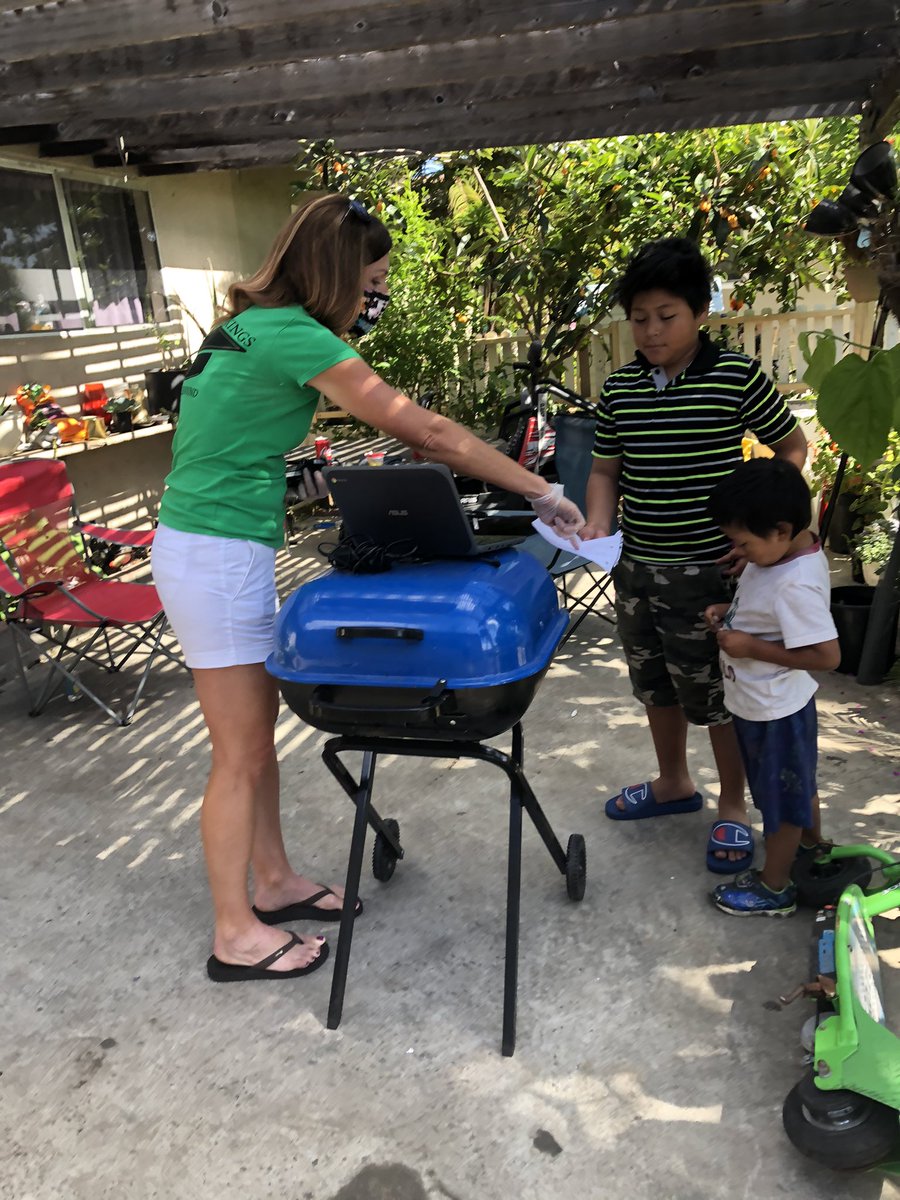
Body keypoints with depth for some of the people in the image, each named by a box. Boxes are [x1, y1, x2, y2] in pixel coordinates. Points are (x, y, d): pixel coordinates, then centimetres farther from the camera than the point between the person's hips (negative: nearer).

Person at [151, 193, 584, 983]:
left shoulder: (255, 324, 11)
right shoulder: (294, 337, -18)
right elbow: (427, 432, -17)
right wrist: (540, 492, -11)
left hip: (222, 550, 10)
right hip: (217, 558, -10)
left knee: (259, 731, 17)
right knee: (241, 753, 2)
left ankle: (276, 882, 33)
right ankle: (237, 937, 18)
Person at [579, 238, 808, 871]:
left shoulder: (738, 378, -10)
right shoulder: (619, 389, 2)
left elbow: (792, 447, 0)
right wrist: (597, 526, -7)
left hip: (709, 570, -5)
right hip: (636, 568, 5)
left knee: (717, 692, 7)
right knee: (656, 683, 19)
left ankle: (733, 807, 30)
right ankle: (674, 782, 42)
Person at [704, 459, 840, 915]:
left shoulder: (797, 585, -32)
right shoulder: (781, 555, -4)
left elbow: (827, 655, -32)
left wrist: (751, 647, -27)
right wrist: (728, 611, -4)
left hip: (774, 711, -9)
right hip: (766, 703, 9)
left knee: (781, 797, 11)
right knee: (796, 783, 29)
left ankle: (774, 888, 32)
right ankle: (813, 847, 52)